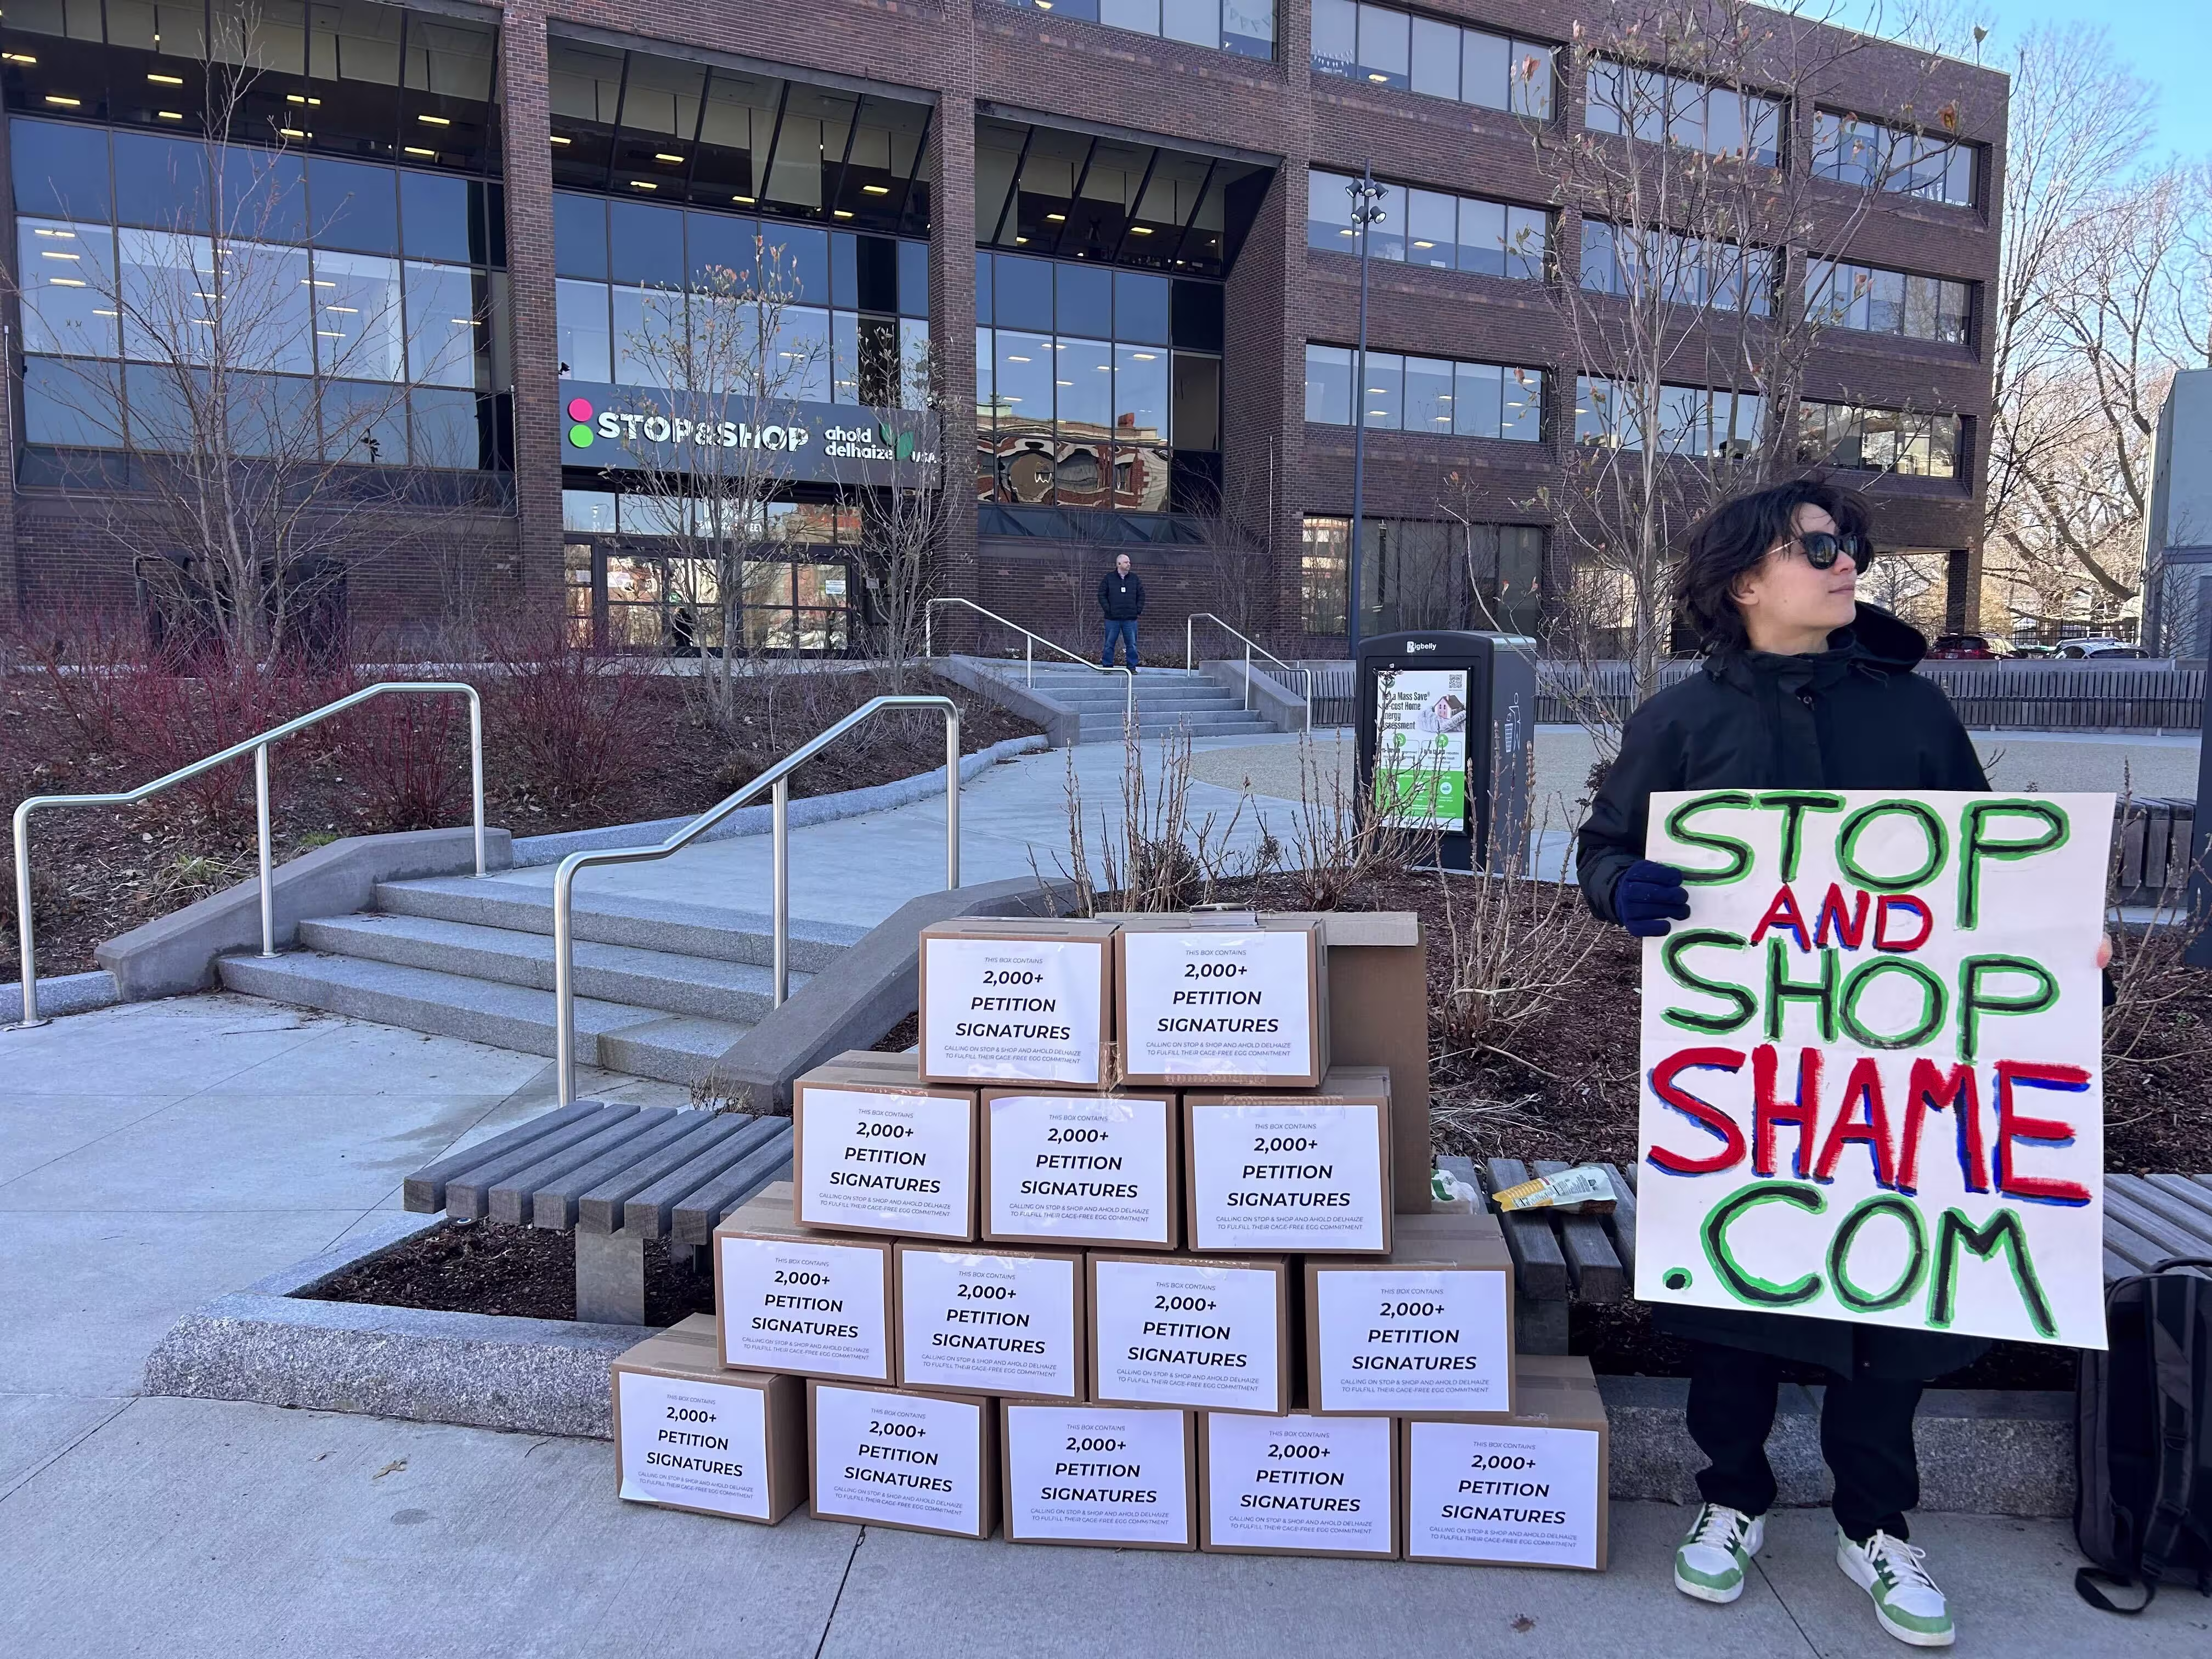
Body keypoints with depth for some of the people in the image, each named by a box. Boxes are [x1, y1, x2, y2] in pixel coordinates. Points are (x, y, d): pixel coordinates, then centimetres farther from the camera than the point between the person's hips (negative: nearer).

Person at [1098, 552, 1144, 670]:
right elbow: (1102, 595, 3)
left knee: (1132, 644, 1)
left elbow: (1141, 595, 13)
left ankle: (1132, 667, 8)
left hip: (1130, 619, 2)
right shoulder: (1108, 578, 2)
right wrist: (1107, 609, -7)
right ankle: (1107, 666, 12)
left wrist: (1138, 610, 2)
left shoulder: (1135, 578, 8)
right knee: (1109, 644, 3)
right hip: (1112, 618, -1)